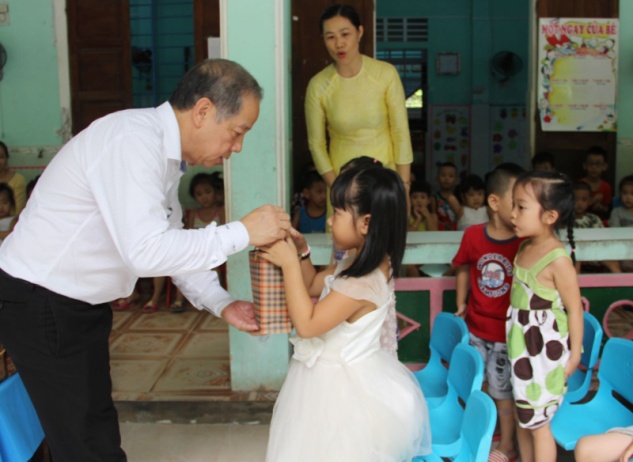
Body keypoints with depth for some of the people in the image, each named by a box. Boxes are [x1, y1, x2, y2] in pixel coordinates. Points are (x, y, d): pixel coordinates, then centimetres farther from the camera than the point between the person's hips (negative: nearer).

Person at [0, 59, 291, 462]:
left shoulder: (164, 150, 4)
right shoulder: (133, 141, -26)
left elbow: (170, 240, 11)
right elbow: (146, 252, -35)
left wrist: (222, 304, 2)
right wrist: (241, 233, -27)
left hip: (80, 303, 9)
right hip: (41, 303, -9)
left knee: (96, 427, 20)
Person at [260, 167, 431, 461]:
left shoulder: (362, 283, -31)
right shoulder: (362, 262, 0)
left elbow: (307, 324, -29)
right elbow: (315, 283, 16)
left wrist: (289, 263, -27)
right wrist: (301, 252, -2)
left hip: (340, 386, -10)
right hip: (342, 376, 10)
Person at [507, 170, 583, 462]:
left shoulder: (558, 259, -21)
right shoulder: (525, 247, 1)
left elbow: (574, 309, -15)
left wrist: (574, 355, -10)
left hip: (546, 348, -7)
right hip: (521, 343, 7)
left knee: (537, 422, 6)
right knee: (522, 416, 19)